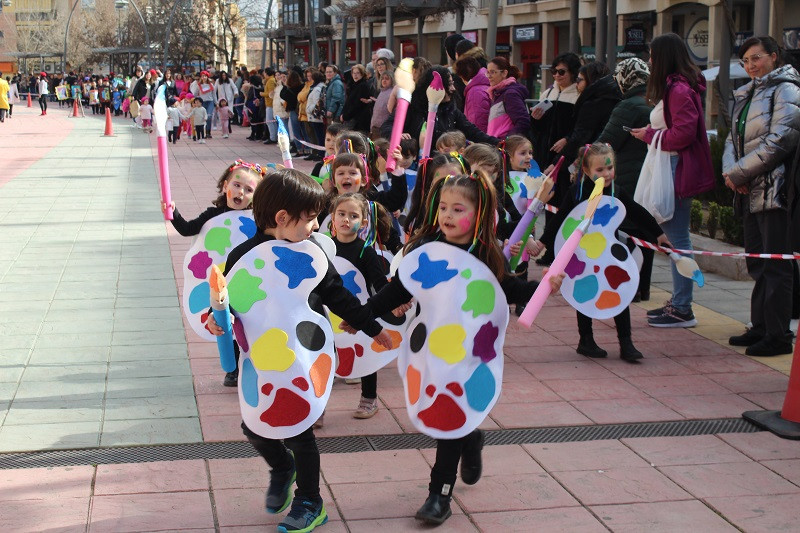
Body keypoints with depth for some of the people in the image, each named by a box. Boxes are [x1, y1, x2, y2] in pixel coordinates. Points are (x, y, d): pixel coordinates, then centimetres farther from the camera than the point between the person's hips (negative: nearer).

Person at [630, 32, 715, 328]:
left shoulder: (679, 89, -16)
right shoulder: (675, 86, 17)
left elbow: (683, 134, -22)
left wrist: (649, 135, -10)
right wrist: (651, 134, 6)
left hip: (678, 170, -11)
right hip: (671, 168, 11)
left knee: (678, 237, -7)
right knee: (674, 234, 15)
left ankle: (682, 310, -3)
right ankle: (678, 301, 23)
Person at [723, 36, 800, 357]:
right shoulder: (746, 95, 19)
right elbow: (733, 139, 17)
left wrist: (739, 173, -12)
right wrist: (730, 171, -4)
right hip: (750, 193, 9)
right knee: (757, 264, 13)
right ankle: (760, 328, 22)